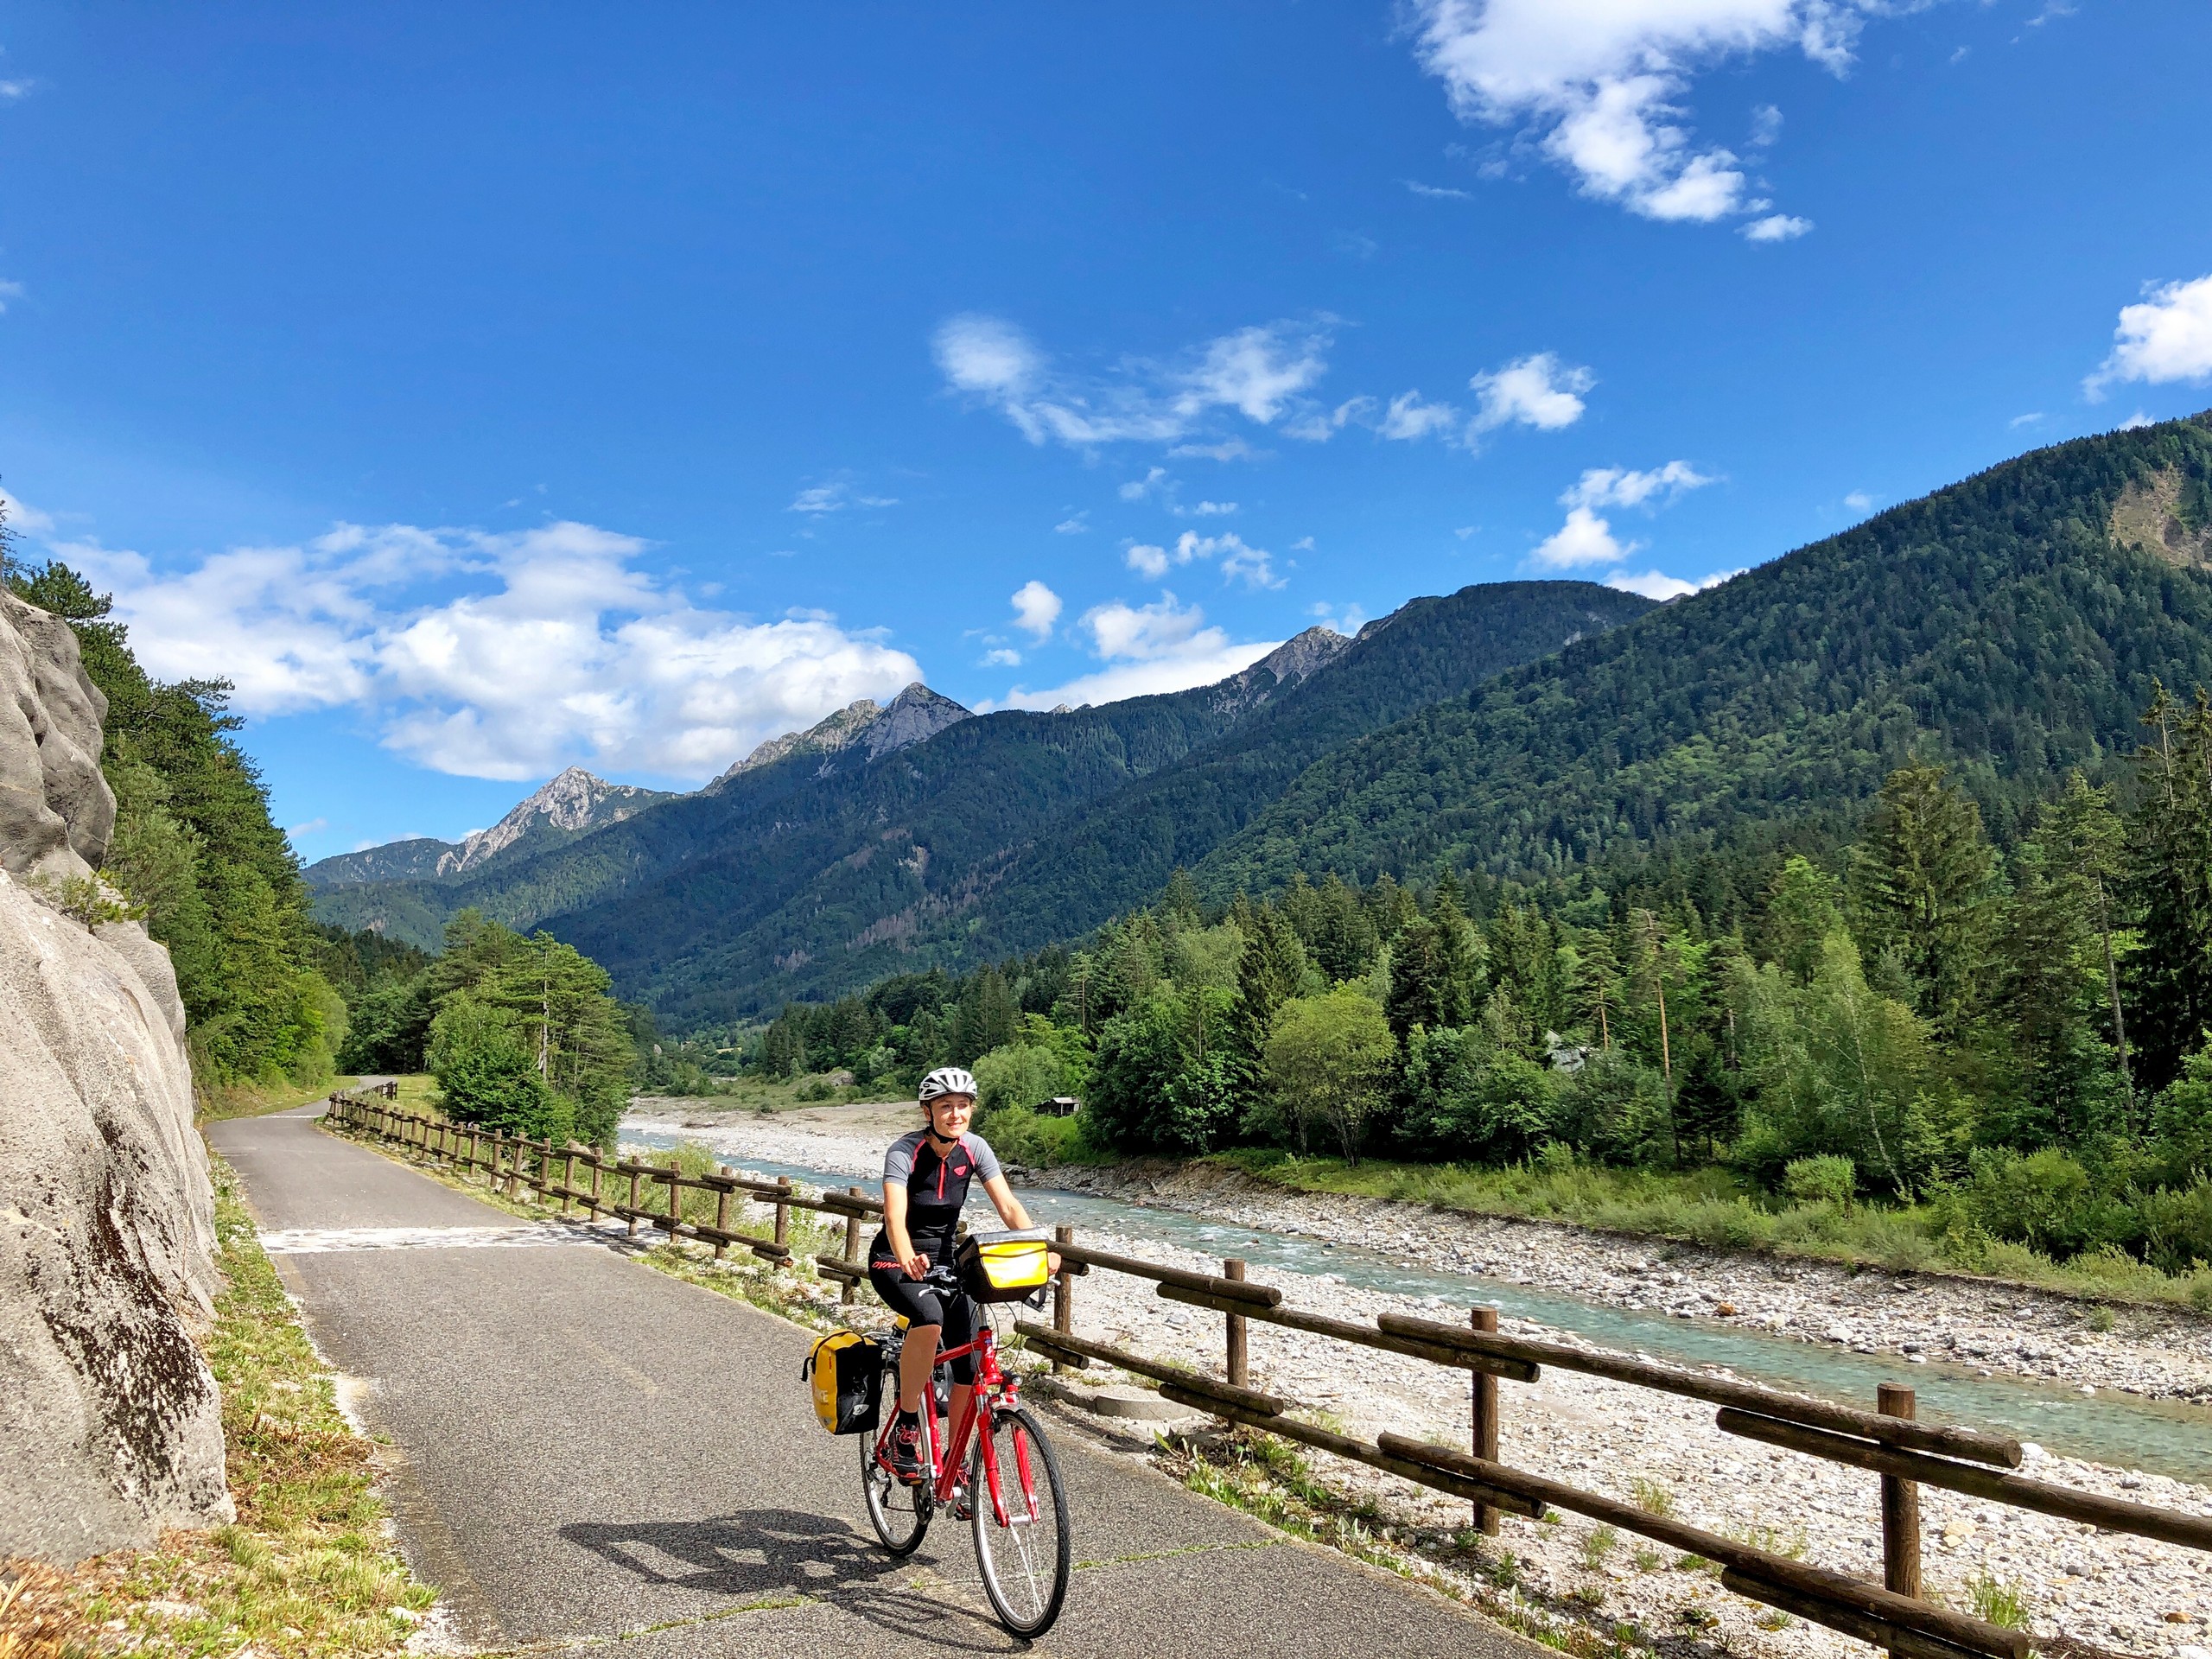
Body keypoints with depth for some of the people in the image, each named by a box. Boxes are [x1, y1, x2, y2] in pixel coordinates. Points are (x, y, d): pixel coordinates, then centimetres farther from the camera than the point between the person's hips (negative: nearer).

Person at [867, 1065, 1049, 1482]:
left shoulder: (974, 1149, -9)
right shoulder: (904, 1152, -22)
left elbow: (1009, 1206, -15)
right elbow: (895, 1216, -36)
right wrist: (908, 1260, -56)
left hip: (944, 1259, 5)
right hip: (896, 1261, -5)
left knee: (971, 1369, -5)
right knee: (929, 1320, -36)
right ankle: (906, 1426, -17)